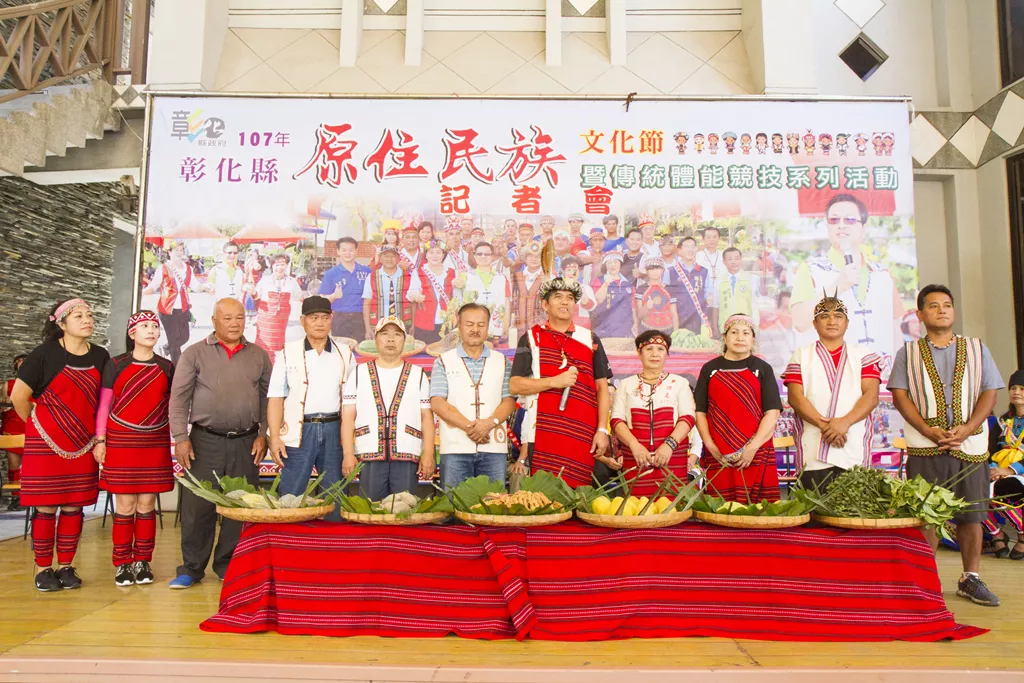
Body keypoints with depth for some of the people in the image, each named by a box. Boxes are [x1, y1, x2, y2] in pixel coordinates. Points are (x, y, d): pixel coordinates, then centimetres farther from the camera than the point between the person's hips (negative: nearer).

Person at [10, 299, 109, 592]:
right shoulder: (45, 353, -8)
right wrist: (38, 425, 5)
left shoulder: (100, 357, 4)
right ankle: (43, 569, 15)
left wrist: (98, 436, 9)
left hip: (82, 446, 4)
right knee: (46, 507, 3)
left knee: (73, 507, 8)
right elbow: (18, 396, -5)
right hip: (46, 444, -3)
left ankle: (66, 566, 18)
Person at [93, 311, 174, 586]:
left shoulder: (167, 367, 7)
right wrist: (100, 440, -2)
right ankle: (122, 564, 11)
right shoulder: (115, 365, 2)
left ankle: (143, 562, 15)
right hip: (121, 441, -2)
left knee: (147, 504, 4)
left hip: (155, 443, 2)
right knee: (125, 505, 0)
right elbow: (104, 405, 3)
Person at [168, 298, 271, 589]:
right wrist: (180, 437, -6)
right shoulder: (195, 353, 3)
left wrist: (263, 435, 2)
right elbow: (179, 398, 1)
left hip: (246, 442, 2)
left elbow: (268, 398, 9)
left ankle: (228, 565, 19)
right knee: (197, 505, 1)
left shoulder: (259, 355, 8)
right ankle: (191, 568, 15)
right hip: (205, 441, -1)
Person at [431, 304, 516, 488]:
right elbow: (438, 403, -2)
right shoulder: (444, 362, 8)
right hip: (455, 447, -1)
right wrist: (469, 426, -14)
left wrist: (490, 422, -14)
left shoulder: (502, 362, 14)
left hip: (494, 447, 2)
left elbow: (509, 401, 6)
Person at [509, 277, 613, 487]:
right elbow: (515, 385, 1)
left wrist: (602, 430, 2)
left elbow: (602, 388, 12)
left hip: (582, 436, 2)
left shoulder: (590, 339, 14)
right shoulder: (531, 338, 9)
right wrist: (554, 381, -11)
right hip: (542, 434, -1)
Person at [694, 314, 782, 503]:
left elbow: (773, 412, 0)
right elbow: (700, 411, 7)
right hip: (718, 458, 1)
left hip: (757, 455, 0)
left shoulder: (762, 369, 8)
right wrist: (710, 446, -4)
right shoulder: (710, 369, 11)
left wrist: (753, 447, -9)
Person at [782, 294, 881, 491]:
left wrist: (845, 422, -15)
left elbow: (871, 396, 2)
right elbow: (795, 397, 0)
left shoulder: (863, 356, 14)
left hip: (855, 453, 1)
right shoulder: (801, 356, 12)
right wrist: (823, 424, -14)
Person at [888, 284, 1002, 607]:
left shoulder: (976, 349, 13)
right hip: (925, 447, -2)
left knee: (972, 513, 5)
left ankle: (970, 579, 18)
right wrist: (929, 431, -13)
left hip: (970, 444, 2)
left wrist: (967, 428, -11)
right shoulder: (908, 353, 8)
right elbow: (900, 396, 0)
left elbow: (989, 393, 5)